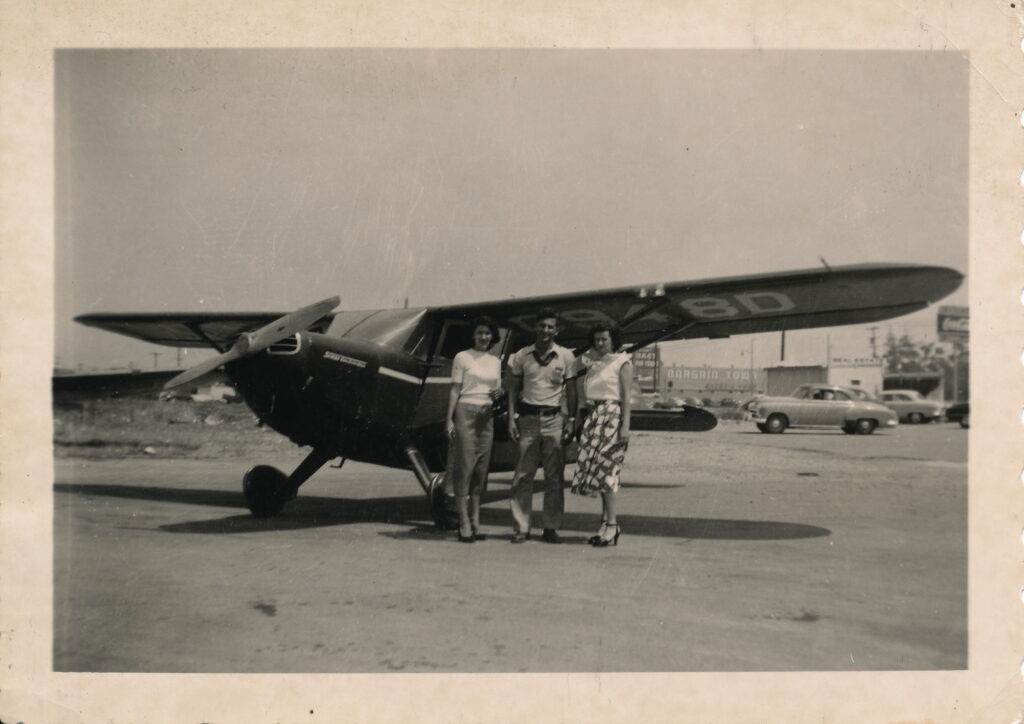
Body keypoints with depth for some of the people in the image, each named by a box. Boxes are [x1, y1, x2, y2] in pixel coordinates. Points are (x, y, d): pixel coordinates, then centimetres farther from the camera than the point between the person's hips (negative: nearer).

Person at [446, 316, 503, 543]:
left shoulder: (495, 362, 15)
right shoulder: (462, 357, 1)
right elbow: (455, 390, -2)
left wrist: (499, 395, -3)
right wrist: (449, 419, -8)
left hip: (486, 416, 5)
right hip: (466, 412, -5)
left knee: (481, 467, 4)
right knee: (465, 466, -6)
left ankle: (475, 523, 10)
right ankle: (464, 525, -4)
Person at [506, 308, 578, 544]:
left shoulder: (565, 356, 4)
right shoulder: (522, 356, 5)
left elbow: (571, 390, 8)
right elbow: (513, 389, 9)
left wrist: (571, 420, 3)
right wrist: (511, 418, 2)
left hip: (554, 419, 0)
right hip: (528, 417, 0)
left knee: (554, 476, 1)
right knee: (523, 474, -2)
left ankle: (551, 528, 8)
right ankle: (521, 527, 3)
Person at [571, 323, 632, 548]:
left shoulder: (622, 362, -1)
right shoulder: (592, 362, 17)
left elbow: (626, 396, -8)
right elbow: (583, 392, 17)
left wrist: (626, 426, -15)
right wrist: (582, 370, 3)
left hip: (613, 415, -7)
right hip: (594, 416, 7)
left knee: (605, 468, -12)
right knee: (598, 469, 4)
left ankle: (611, 524, -10)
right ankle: (607, 523, 9)